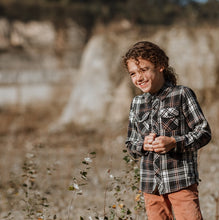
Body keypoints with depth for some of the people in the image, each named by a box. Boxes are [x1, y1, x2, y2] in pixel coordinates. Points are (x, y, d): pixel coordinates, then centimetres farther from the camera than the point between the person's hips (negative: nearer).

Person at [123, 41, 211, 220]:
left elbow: (204, 132, -3)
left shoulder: (182, 95, -2)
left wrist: (174, 143, -18)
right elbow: (131, 144, 17)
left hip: (181, 180, -5)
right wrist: (143, 145, -6)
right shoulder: (137, 104, 13)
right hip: (150, 184, 5)